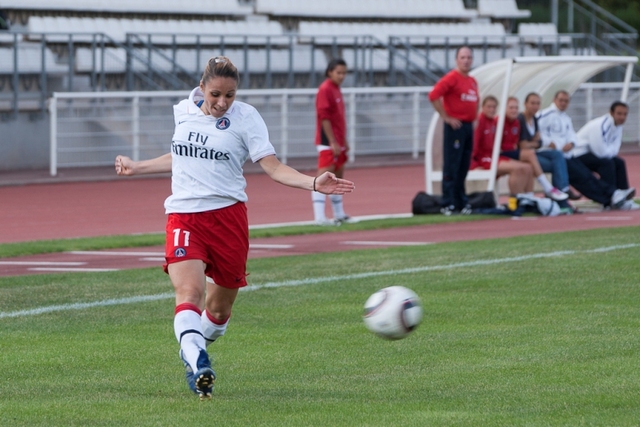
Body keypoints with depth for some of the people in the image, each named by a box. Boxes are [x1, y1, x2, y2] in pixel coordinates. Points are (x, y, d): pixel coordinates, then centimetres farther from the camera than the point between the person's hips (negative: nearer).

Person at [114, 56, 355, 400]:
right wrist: (136, 167, 37)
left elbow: (273, 167, -8)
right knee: (189, 291, -23)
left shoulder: (245, 117, -2)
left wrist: (314, 183, -23)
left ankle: (192, 352, 37)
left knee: (219, 309, 8)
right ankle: (199, 366, -36)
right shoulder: (183, 111, 9)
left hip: (227, 216, -1)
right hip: (183, 217, 1)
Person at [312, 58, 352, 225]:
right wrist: (333, 142, -22)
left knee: (338, 177, 15)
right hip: (328, 143, -10)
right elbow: (324, 118, -19)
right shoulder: (325, 89, -13)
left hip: (338, 142, 10)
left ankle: (339, 214, 22)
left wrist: (344, 141, 21)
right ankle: (319, 216, -15)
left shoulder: (336, 89, 15)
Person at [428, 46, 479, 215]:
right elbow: (433, 96, -19)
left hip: (469, 126, 8)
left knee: (464, 167, 11)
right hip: (455, 126, -8)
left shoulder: (473, 81, 15)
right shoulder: (451, 78, -10)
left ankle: (461, 202, 17)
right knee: (451, 166, -7)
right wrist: (446, 117, -16)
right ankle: (448, 204, -6)